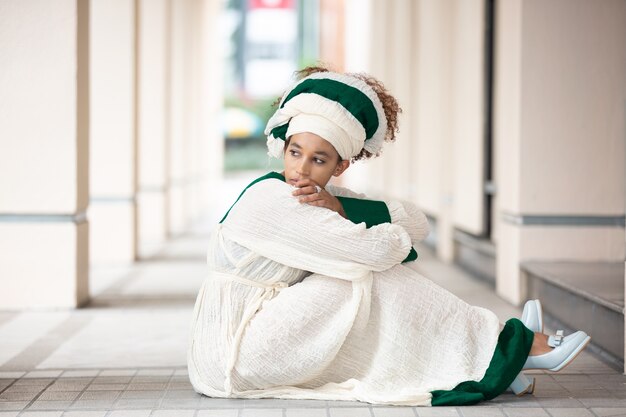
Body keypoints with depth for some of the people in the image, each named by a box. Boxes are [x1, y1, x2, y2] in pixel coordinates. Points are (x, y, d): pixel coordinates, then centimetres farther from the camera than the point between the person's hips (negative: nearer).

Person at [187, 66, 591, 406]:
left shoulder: (324, 196, 8)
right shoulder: (270, 197, -18)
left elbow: (418, 223, -2)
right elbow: (379, 249, -24)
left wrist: (338, 205, -17)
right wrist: (396, 236, 0)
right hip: (232, 357, -8)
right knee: (373, 277, -12)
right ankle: (512, 347, -3)